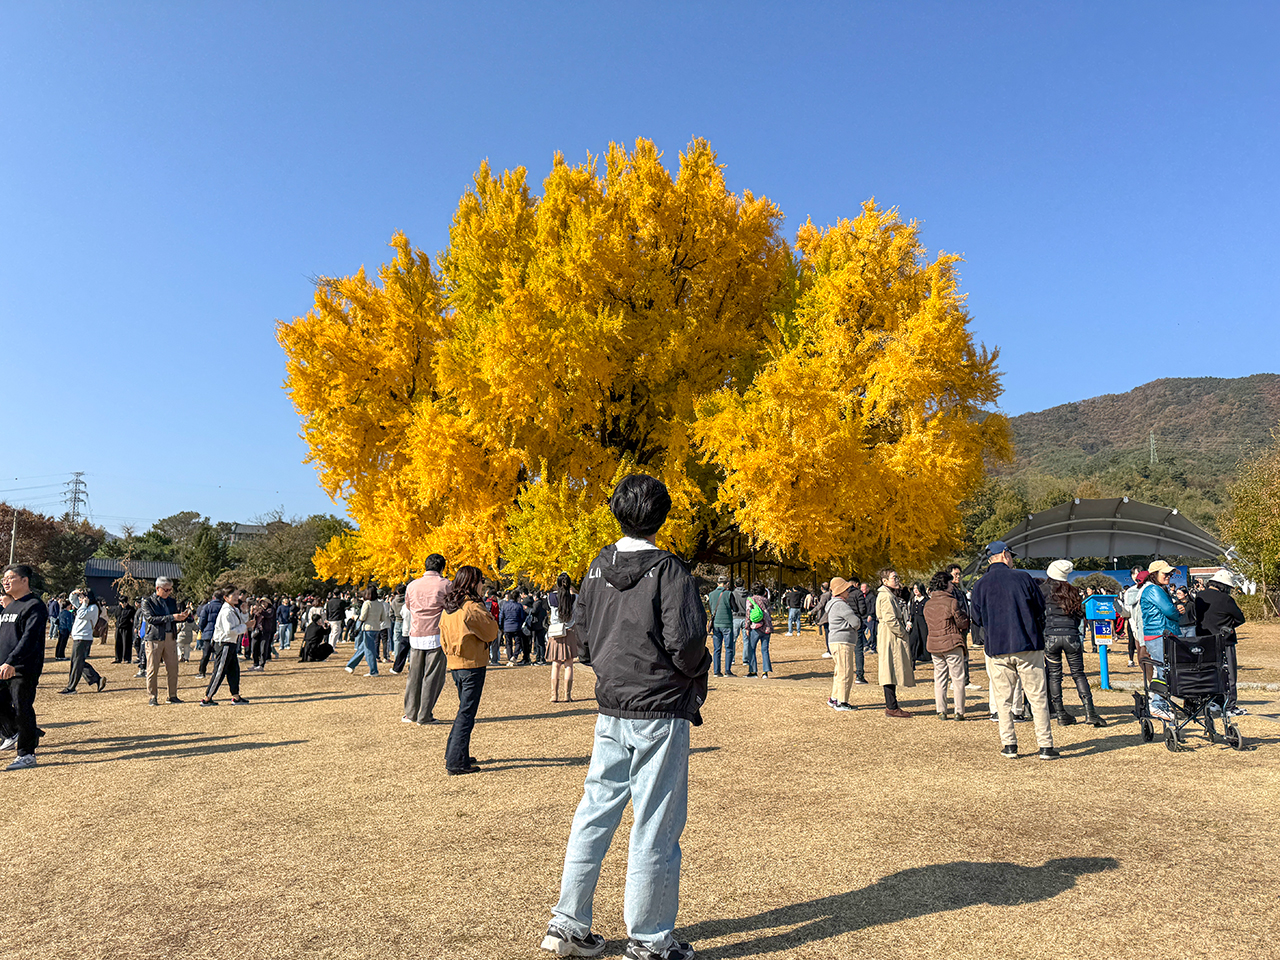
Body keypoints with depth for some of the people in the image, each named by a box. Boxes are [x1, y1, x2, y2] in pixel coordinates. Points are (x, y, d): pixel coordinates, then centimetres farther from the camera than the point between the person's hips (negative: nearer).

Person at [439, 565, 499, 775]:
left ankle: (454, 754, 26)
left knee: (464, 710, 21)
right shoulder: (473, 608, -16)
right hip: (472, 664, -8)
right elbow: (491, 632, -8)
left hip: (455, 664, 8)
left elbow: (444, 637, 15)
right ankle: (456, 763, -2)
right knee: (466, 713, -3)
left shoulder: (448, 608, 8)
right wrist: (487, 613, 4)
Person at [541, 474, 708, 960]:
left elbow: (581, 621, 14)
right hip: (660, 711, -6)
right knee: (655, 826, 6)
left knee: (595, 812, 16)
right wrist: (698, 671, 0)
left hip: (611, 709, 6)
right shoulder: (669, 572, -15)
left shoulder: (599, 565, 4)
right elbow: (686, 643, -20)